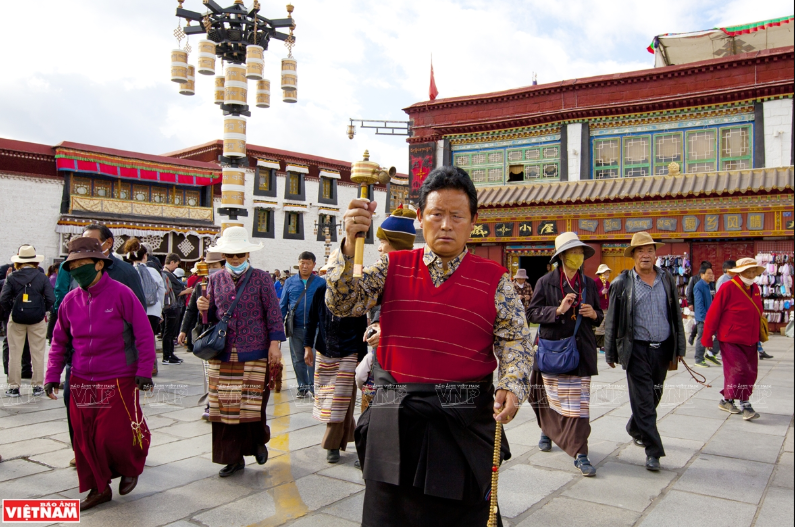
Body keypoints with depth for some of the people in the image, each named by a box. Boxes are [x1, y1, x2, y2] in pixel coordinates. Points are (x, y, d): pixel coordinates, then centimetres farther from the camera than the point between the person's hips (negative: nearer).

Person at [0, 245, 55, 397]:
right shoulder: (42, 277, -4)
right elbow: (51, 299, -10)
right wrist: (43, 310, 6)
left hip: (16, 319, 1)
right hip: (37, 319, 0)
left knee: (14, 353, 9)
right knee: (37, 353, 7)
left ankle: (14, 387, 13)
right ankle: (37, 386, 11)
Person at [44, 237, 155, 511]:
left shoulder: (121, 294, -12)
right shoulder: (70, 300, 2)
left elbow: (144, 335, -10)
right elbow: (59, 342, 12)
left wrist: (144, 371, -11)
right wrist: (52, 375, 6)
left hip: (118, 382, -5)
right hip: (81, 383, 5)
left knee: (116, 435, -2)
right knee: (85, 439, 9)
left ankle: (130, 469, 31)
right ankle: (99, 488, 28)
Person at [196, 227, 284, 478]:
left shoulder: (261, 278, 1)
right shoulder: (216, 279, 11)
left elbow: (273, 313, 0)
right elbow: (212, 316, 17)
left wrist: (274, 343, -8)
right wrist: (203, 309, -5)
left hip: (254, 353, -3)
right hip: (223, 355, 3)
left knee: (253, 404, -1)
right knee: (225, 406, 3)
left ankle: (258, 441, 28)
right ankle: (233, 457, 18)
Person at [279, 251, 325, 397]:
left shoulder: (321, 282, 4)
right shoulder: (290, 282, 6)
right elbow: (282, 305, 9)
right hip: (295, 328, 2)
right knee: (298, 359, 10)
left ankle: (314, 386, 11)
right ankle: (303, 387, 22)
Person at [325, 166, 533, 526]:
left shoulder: (495, 279, 0)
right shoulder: (392, 267, 4)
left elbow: (515, 341, 0)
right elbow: (342, 303, -6)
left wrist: (511, 387, -18)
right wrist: (350, 243, -19)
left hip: (465, 424, -1)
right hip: (394, 422, 2)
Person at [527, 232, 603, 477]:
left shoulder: (589, 284, 8)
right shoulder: (545, 282, -2)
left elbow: (599, 316, 18)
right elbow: (532, 313, -6)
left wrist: (594, 314, -6)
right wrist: (558, 310, -20)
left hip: (580, 351, 2)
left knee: (579, 404, -2)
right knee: (551, 397, 12)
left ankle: (580, 454, 4)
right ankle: (547, 431, 41)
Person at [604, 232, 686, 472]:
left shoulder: (667, 280, 8)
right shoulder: (622, 283, -3)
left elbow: (676, 315, 13)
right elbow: (612, 320, 0)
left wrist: (679, 347, 10)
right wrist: (611, 353, 0)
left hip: (662, 348, 4)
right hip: (637, 349, -4)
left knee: (654, 396, 16)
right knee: (643, 400, -5)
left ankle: (635, 429, 40)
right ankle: (653, 451, 1)